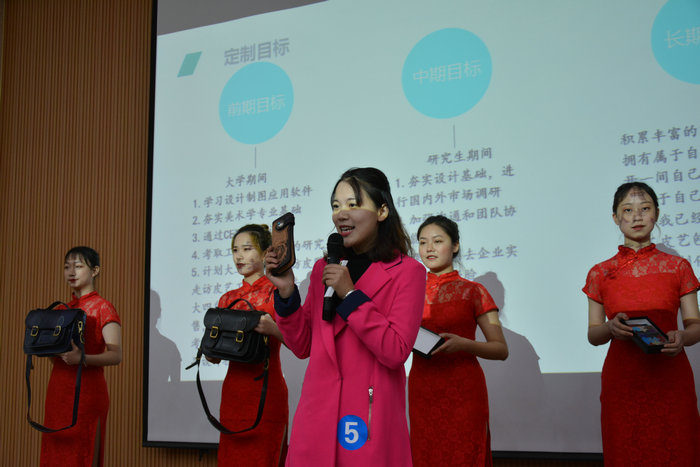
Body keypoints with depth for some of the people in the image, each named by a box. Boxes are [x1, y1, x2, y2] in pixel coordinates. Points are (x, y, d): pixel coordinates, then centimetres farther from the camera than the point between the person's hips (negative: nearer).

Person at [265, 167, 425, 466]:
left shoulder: (407, 271, -4)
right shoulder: (324, 268, 11)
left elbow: (396, 352, -14)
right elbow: (303, 346, 9)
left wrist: (350, 294, -15)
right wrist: (287, 292, -4)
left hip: (369, 418, -4)